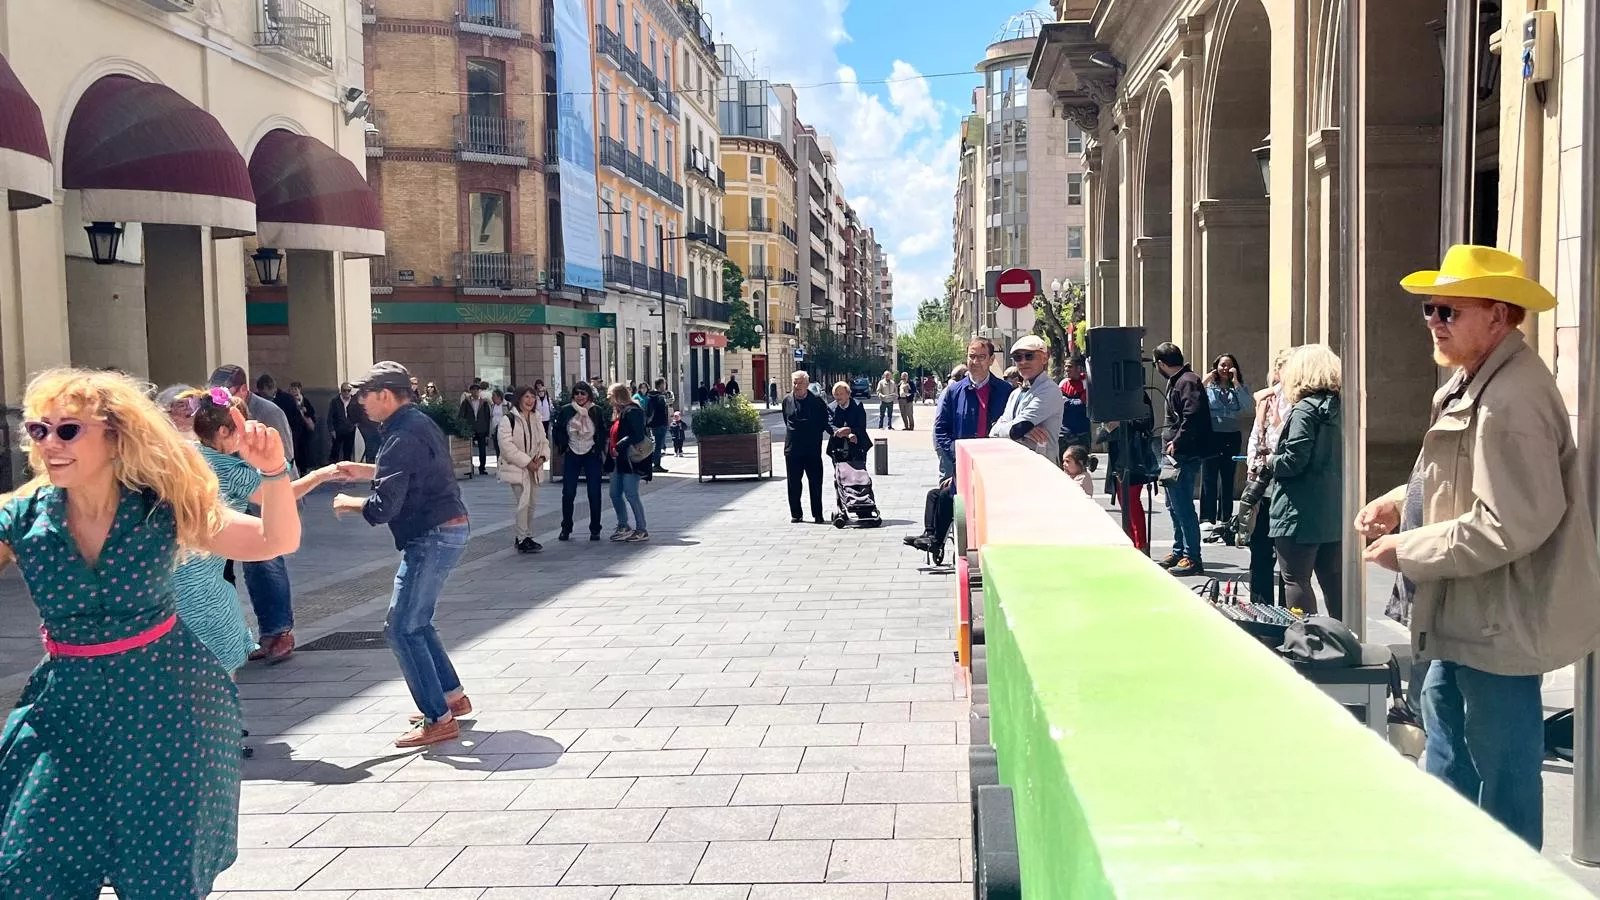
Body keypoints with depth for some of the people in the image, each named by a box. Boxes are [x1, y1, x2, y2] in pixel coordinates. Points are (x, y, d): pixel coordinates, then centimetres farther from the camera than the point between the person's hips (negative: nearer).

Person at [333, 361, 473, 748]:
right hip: (451, 529, 10)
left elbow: (382, 508, -21)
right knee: (416, 622, 20)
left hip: (431, 538, -10)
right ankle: (452, 696, 28)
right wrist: (364, 470, 23)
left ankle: (438, 719, -2)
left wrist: (347, 503, -2)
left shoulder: (402, 438, -19)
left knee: (402, 628, -4)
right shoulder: (420, 422, 12)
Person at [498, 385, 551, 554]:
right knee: (523, 503, -12)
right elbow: (506, 445, -18)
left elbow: (543, 441, 16)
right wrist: (527, 462, -19)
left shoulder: (536, 419, 12)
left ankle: (527, 537, 22)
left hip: (533, 468, 7)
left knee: (531, 504, 11)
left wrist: (542, 457, -6)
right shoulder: (509, 419, -11)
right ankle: (522, 540, -4)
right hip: (517, 468, -7)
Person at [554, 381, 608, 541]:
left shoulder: (596, 411, -3)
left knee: (594, 494, 0)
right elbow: (556, 430, 9)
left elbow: (603, 432, 7)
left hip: (592, 456, -1)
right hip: (571, 456, 1)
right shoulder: (566, 411, -1)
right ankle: (566, 529, 13)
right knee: (568, 493, 1)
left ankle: (595, 530, 9)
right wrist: (563, 447, 1)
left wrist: (599, 448, -1)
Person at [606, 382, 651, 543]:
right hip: (618, 461, 10)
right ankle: (623, 526, 22)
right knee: (615, 494, 10)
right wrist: (610, 448, 6)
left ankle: (642, 529, 3)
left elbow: (636, 435, -21)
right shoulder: (618, 413, 17)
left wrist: (618, 447, -22)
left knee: (631, 494, -6)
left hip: (630, 460, -10)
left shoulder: (632, 412, -13)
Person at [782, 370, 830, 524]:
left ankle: (817, 515, 9)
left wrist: (815, 435, 2)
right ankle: (795, 514, 17)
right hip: (792, 449, 2)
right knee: (793, 484, 6)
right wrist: (793, 434, 12)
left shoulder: (817, 402, -3)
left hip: (813, 449, -2)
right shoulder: (787, 401, 5)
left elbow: (824, 423, 6)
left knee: (815, 484, 2)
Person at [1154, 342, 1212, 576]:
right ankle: (1179, 552, 29)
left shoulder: (1187, 381, -14)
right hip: (1174, 454, 11)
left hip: (1184, 455, -11)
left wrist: (1176, 443, -20)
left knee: (1183, 506, -8)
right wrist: (1169, 443, 13)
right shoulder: (1176, 381, 18)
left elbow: (1193, 416, -26)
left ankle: (1192, 558, -4)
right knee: (1174, 505, 18)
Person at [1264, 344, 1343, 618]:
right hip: (1335, 512, 8)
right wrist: (1278, 453, 18)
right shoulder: (1340, 408, 11)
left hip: (1302, 513, -8)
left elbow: (1294, 460, -19)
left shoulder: (1305, 409, -13)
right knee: (1333, 580, 14)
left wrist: (1270, 460, 0)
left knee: (1296, 580, -1)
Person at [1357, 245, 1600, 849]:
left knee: (1503, 776, 4)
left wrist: (1409, 551, -21)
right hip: (1470, 613, 12)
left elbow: (1515, 523, -30)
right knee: (1443, 708, 27)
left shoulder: (1512, 402, -27)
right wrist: (1402, 502, 4)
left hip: (1503, 620, -12)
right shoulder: (1474, 382, 7)